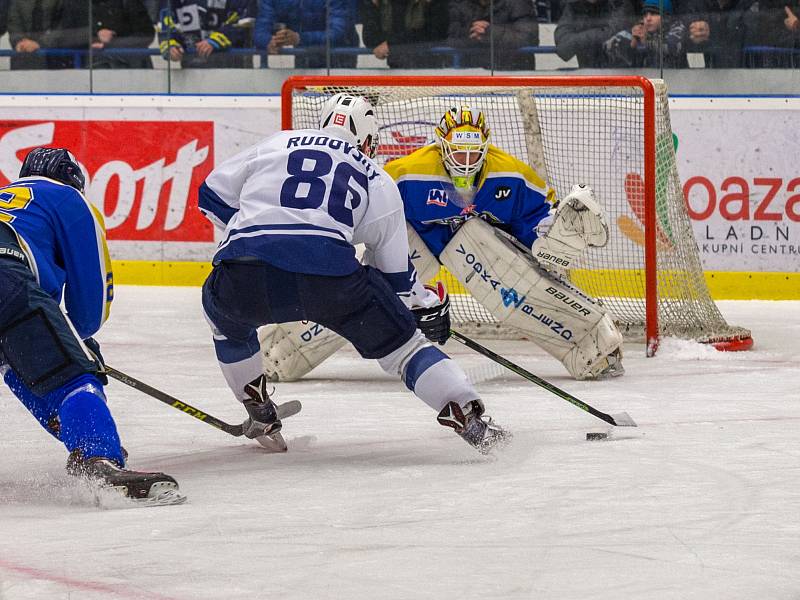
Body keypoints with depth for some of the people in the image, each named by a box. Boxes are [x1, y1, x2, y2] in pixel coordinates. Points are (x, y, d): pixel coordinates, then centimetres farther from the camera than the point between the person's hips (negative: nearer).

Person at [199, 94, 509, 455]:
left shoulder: (275, 145, 27)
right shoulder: (378, 181, 24)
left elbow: (213, 196, 29)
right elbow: (393, 272, 26)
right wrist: (427, 304, 44)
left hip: (245, 272, 1)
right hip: (329, 272, -1)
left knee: (222, 309, 36)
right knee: (399, 340, 15)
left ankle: (260, 417, 34)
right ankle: (469, 417, 0)